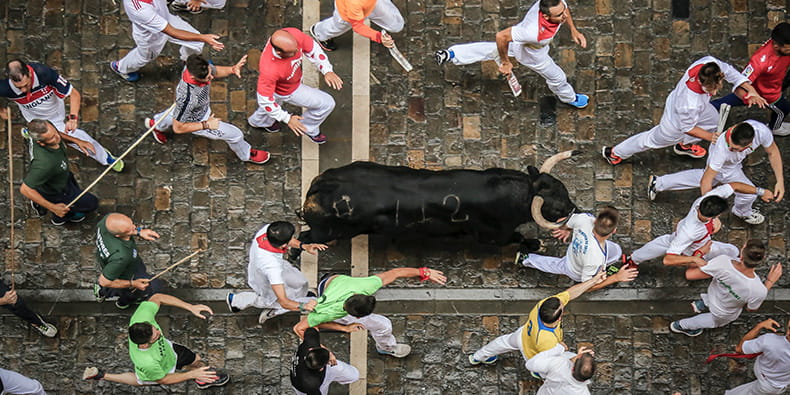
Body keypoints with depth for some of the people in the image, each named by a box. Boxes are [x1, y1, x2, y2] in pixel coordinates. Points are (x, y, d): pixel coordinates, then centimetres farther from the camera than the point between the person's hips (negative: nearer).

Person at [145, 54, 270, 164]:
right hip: (197, 121, -6)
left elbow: (216, 71, -8)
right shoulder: (187, 97, -49)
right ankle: (246, 154, 41)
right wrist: (206, 125, -28)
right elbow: (178, 128, -33)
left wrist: (233, 69, -28)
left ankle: (155, 123, 70)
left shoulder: (200, 66, -33)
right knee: (235, 135, 7)